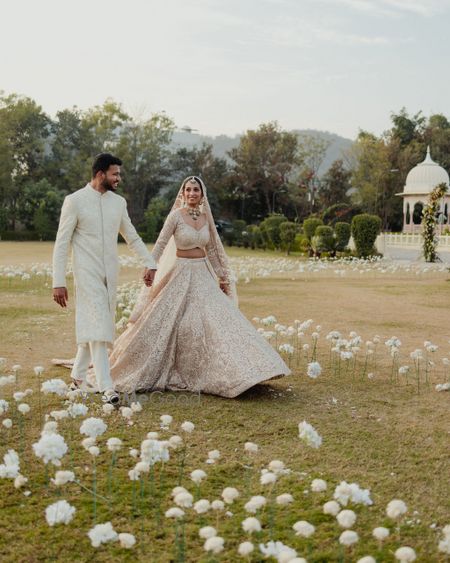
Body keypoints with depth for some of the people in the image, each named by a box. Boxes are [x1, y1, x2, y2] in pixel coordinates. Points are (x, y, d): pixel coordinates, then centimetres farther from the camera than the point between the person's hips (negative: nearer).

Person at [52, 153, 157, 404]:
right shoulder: (75, 201, -7)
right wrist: (59, 282, -11)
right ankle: (107, 388, -13)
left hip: (110, 273, 6)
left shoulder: (119, 202, 8)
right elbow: (61, 244, -7)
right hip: (87, 273, -5)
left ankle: (78, 376, 28)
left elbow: (132, 237, 18)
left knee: (97, 325, 11)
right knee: (97, 326, -12)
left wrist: (150, 263, 8)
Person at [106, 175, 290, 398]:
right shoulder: (176, 215, -8)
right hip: (181, 274, -5)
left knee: (216, 320, 0)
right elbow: (160, 244, -14)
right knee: (168, 323, -2)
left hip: (204, 275, 5)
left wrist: (222, 277, 14)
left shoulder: (206, 217, 8)